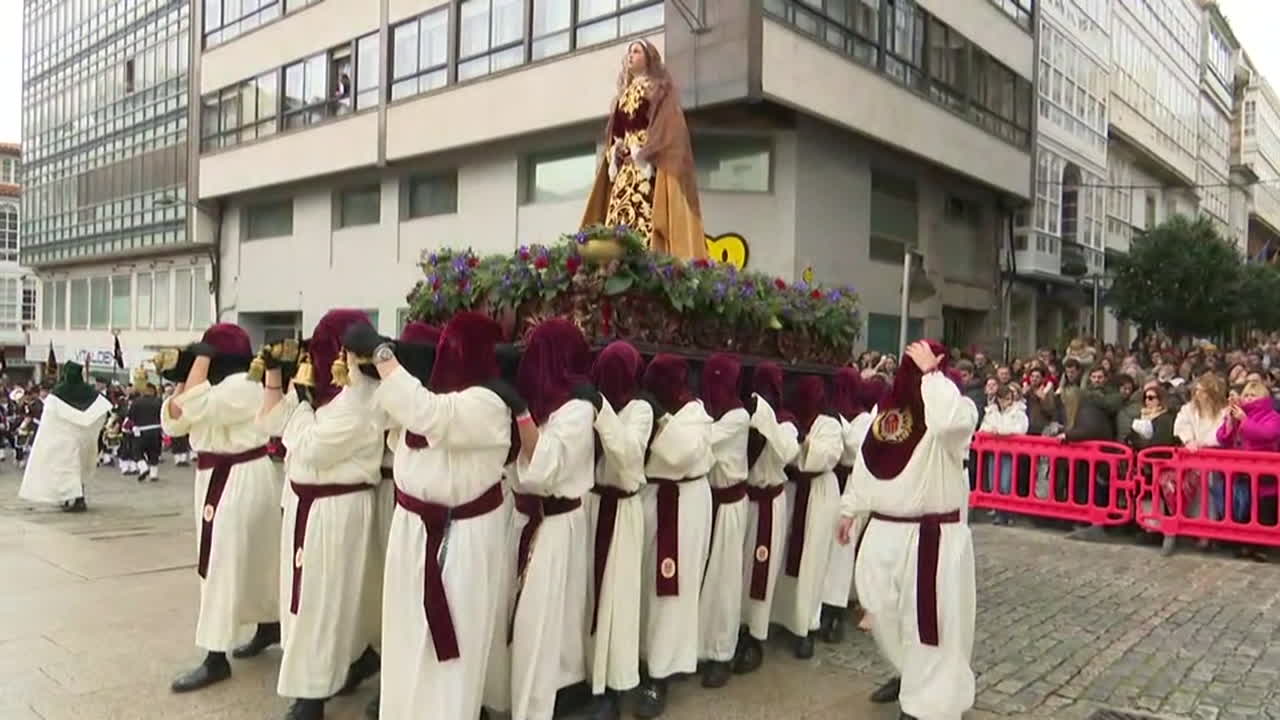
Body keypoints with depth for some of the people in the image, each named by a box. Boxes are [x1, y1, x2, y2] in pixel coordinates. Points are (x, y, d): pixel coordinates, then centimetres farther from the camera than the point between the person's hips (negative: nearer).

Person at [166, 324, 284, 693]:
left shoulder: (244, 385, -18)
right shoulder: (216, 386, 13)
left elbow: (195, 409, -28)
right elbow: (173, 421, 9)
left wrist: (201, 360, -18)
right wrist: (183, 379, -2)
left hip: (241, 481, -10)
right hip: (217, 478, 10)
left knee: (223, 563, -8)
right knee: (251, 557, 19)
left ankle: (216, 659, -3)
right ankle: (269, 626, 35)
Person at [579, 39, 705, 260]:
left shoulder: (661, 89, 6)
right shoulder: (623, 94, 26)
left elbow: (666, 122, -7)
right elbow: (614, 129, 22)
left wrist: (644, 150, -16)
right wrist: (614, 150, 1)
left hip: (648, 162, -6)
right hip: (623, 164, 6)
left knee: (644, 213, -19)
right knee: (619, 216, -5)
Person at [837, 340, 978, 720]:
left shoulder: (959, 410, -12)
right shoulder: (887, 409, 7)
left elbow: (947, 421, -39)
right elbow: (866, 461, 14)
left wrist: (931, 372, -27)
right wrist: (849, 509, 17)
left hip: (933, 535, -7)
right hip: (884, 530, 7)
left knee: (930, 618, 1)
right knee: (881, 610, 19)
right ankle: (909, 672, 43)